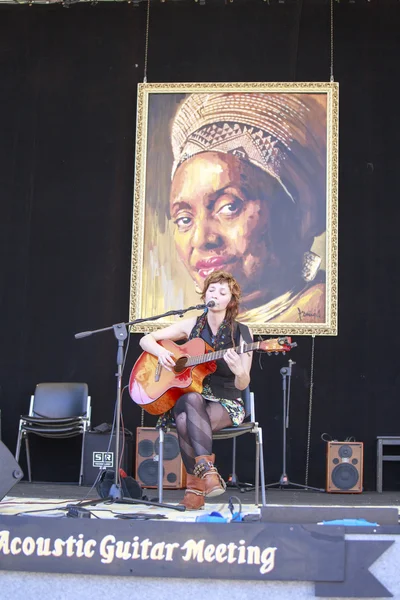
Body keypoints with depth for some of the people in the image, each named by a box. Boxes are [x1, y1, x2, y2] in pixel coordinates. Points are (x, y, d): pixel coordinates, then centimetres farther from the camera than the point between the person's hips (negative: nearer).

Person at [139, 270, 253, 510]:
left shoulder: (242, 333, -4)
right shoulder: (192, 325, 3)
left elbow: (242, 385, -8)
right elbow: (146, 339, 8)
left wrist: (238, 369, -32)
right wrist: (160, 351, -14)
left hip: (226, 405, -2)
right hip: (187, 396, 2)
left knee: (187, 421, -35)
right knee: (192, 400, -37)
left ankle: (197, 483, -28)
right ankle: (207, 471, -35)